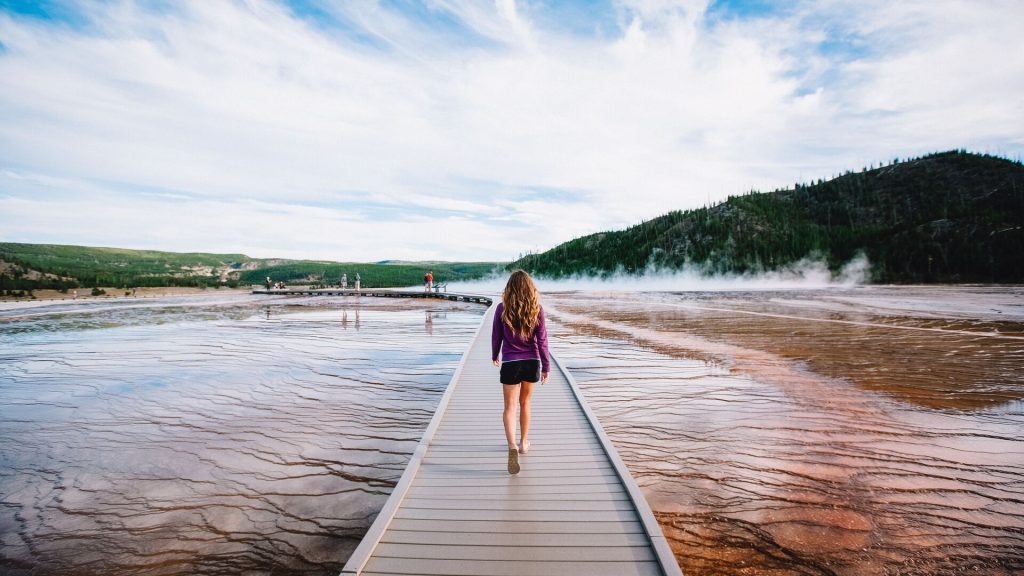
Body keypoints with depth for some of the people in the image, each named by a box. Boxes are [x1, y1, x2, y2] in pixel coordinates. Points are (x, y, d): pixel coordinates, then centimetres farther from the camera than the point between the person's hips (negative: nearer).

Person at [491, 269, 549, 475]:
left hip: (510, 363, -2)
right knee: (525, 402, 21)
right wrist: (546, 366, 1)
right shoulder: (537, 309, -7)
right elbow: (542, 340, -6)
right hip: (532, 362, 2)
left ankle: (512, 447, -16)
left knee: (510, 407, 5)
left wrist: (494, 355, 19)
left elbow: (496, 336, 1)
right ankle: (524, 443, 33)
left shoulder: (502, 308, -9)